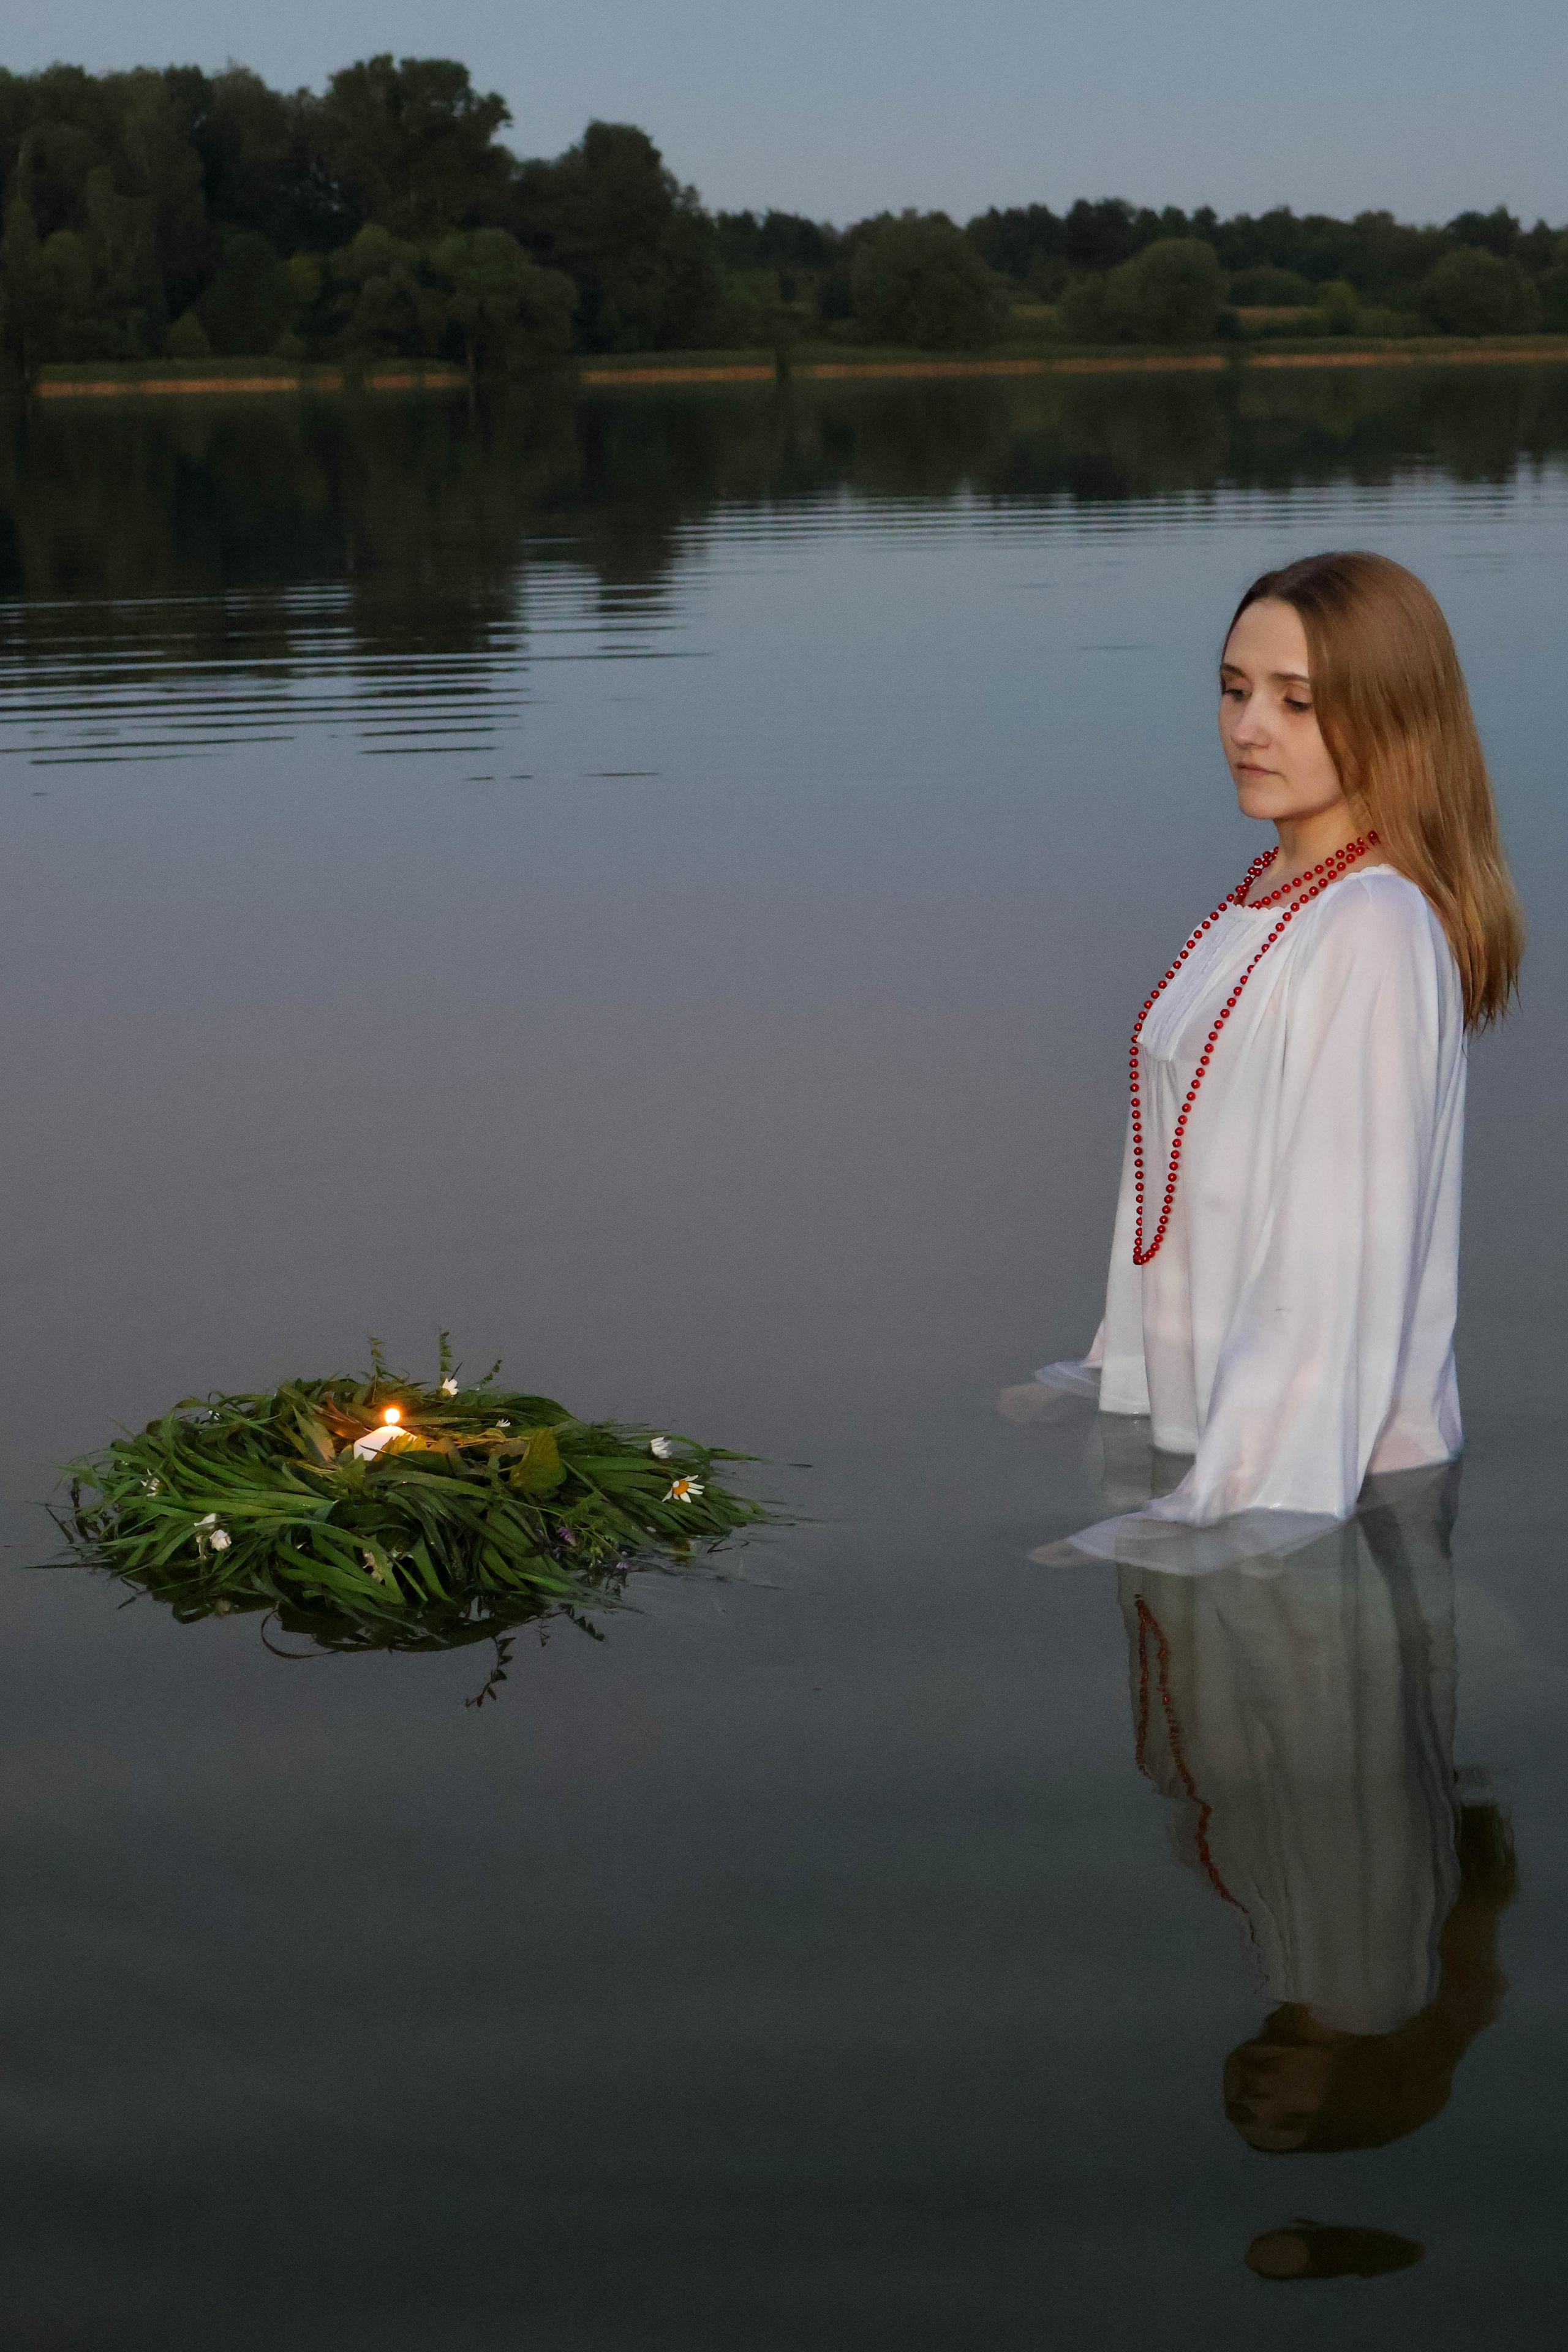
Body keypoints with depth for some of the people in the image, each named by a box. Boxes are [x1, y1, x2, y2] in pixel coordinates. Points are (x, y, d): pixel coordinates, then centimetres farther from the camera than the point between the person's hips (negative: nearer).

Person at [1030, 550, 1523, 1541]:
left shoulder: (1374, 931, -18)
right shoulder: (1265, 901, 10)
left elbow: (1345, 1245, -22)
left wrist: (1253, 1494, -22)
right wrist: (1124, 1367, 17)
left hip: (1320, 1463, -8)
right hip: (1220, 1434, 8)